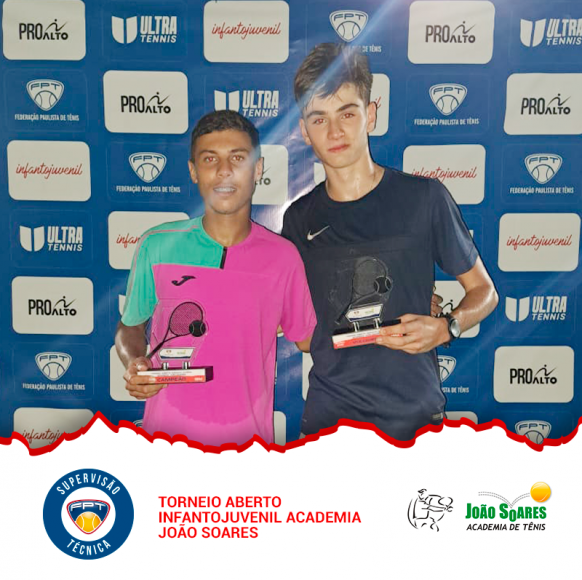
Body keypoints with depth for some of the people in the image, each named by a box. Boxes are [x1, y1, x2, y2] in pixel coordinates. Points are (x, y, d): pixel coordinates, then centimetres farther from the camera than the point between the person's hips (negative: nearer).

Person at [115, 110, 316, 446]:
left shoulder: (283, 256, -5)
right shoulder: (157, 247, -5)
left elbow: (307, 338, 6)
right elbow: (131, 326, 8)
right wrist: (135, 364, -11)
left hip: (249, 437, 0)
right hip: (166, 434, 0)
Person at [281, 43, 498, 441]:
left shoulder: (423, 197, -5)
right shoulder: (299, 218, 3)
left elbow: (483, 291, 4)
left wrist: (445, 328, -14)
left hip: (414, 412, -2)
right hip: (328, 414, 2)